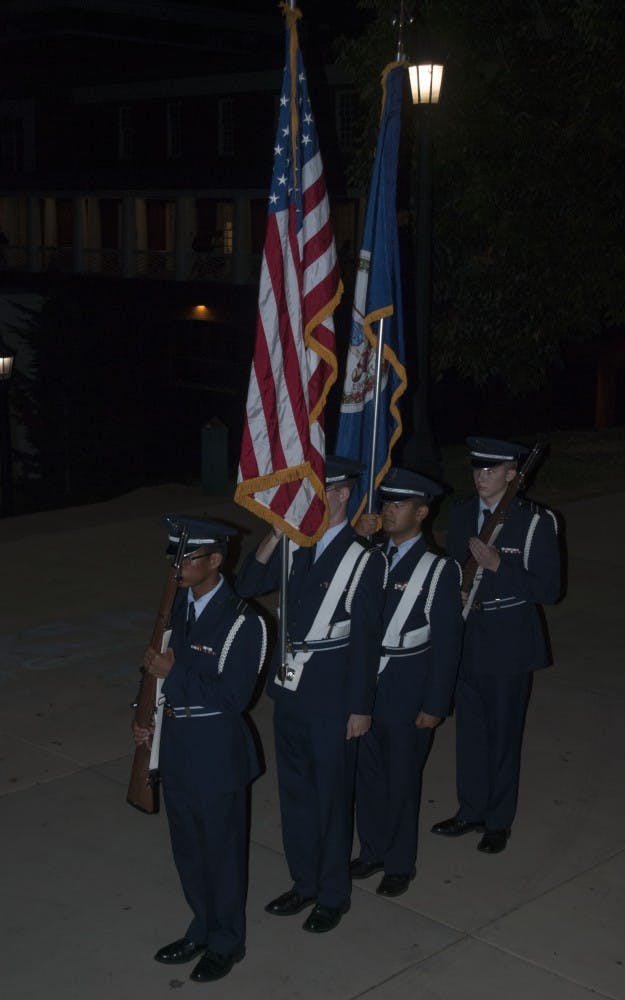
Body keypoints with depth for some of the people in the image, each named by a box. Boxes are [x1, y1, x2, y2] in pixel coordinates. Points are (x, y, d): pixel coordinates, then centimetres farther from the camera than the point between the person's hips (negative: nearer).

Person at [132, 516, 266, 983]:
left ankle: (226, 942, 31)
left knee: (222, 848, 11)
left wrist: (174, 673, -21)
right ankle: (203, 928, 40)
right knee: (187, 848, 20)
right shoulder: (177, 606, 2)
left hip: (217, 750, -7)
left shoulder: (240, 621, -20)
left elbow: (234, 695, -21)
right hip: (175, 743, 7)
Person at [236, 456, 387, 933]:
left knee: (332, 796, 8)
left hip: (331, 696, -6)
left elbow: (366, 639, -12)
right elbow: (247, 586, -1)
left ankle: (333, 894, 24)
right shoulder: (296, 546, 4)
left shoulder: (365, 559, -12)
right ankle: (304, 882, 33)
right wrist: (275, 535, -12)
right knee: (294, 791, 17)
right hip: (289, 688, 6)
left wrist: (360, 706, -11)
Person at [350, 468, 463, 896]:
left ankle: (400, 864, 28)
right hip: (365, 686, 4)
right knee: (368, 775, 17)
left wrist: (435, 705, -10)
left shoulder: (439, 569, -11)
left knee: (402, 780, 10)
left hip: (407, 693, -4)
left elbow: (447, 643, -10)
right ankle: (372, 851, 36)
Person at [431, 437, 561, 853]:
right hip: (468, 636, 5)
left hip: (509, 642, -5)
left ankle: (499, 821, 24)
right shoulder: (462, 513, 4)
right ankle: (472, 810, 33)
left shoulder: (535, 522, -13)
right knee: (469, 729, 16)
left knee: (503, 734, 8)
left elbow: (549, 590, -14)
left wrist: (498, 565, -24)